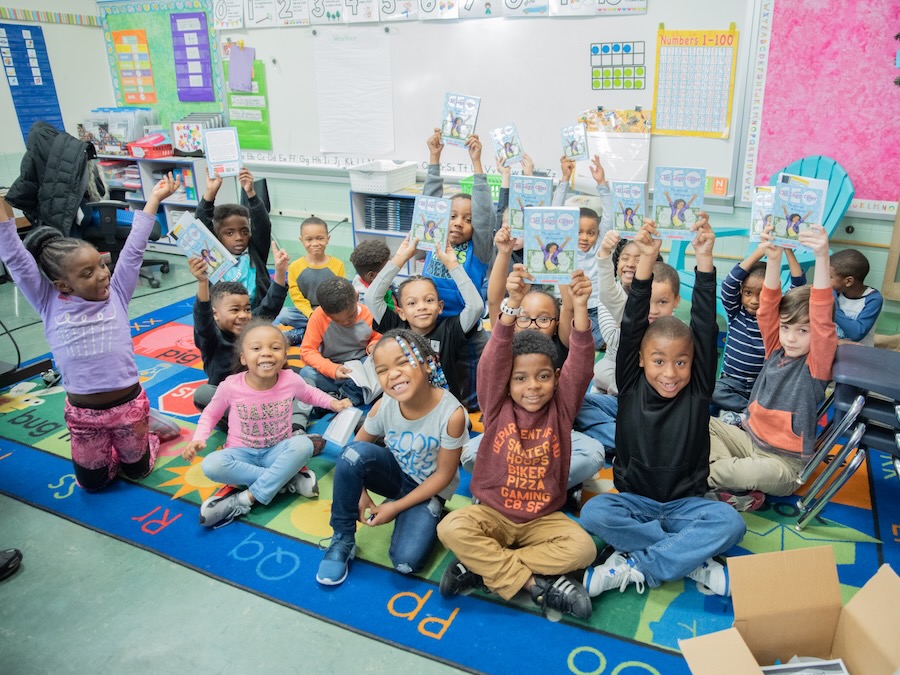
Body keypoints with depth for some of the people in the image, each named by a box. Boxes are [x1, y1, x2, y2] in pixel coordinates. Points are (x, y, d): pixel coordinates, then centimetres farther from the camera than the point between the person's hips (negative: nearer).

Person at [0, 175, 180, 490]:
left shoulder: (115, 295, -4)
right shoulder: (50, 304, -5)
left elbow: (133, 249, -5)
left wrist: (154, 198, -5)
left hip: (128, 403, 0)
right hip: (83, 411, 1)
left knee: (137, 470, 18)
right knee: (91, 483, 15)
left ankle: (145, 434, 47)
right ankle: (106, 449, 43)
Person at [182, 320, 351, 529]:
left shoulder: (291, 380, -14)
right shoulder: (230, 387, -17)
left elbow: (310, 394, 10)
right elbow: (210, 414, 2)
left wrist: (332, 403, -6)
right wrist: (198, 439, -14)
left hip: (277, 451, 1)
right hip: (242, 453, 0)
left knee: (303, 445, -31)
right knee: (211, 465, -31)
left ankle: (246, 499, -26)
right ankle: (289, 476, -23)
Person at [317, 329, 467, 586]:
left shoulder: (452, 413, -30)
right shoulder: (384, 405, -20)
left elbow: (444, 474, -19)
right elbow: (356, 449, -3)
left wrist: (396, 507, -18)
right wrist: (360, 493, -13)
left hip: (428, 488, -3)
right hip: (394, 473, 3)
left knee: (407, 562, -23)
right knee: (354, 452, -29)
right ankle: (342, 539, -11)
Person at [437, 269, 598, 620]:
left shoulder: (561, 406, -6)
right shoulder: (497, 406, -9)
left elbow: (580, 365, -21)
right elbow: (493, 362, -25)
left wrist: (580, 309, -37)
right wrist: (512, 306, -39)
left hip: (544, 518, 1)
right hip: (493, 513, -1)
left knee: (582, 547, -24)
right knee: (451, 528, -27)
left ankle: (483, 567, -16)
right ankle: (539, 584, -19)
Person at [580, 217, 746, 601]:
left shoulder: (698, 390, -6)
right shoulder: (631, 386, -6)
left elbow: (705, 328, -16)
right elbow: (632, 326, -17)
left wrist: (704, 259, -23)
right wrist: (647, 259, -26)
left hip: (685, 503, 1)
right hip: (635, 501, 0)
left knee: (731, 523, -28)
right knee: (593, 513, -29)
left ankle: (633, 566, -21)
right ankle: (694, 560, -20)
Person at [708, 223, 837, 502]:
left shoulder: (817, 363, -12)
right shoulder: (776, 350, 2)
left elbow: (823, 319, -28)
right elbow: (768, 307, -10)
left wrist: (822, 257, -40)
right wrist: (773, 259, -26)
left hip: (785, 460, -6)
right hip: (750, 440, 6)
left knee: (766, 474, -37)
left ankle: (707, 474, -14)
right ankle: (726, 473, -17)